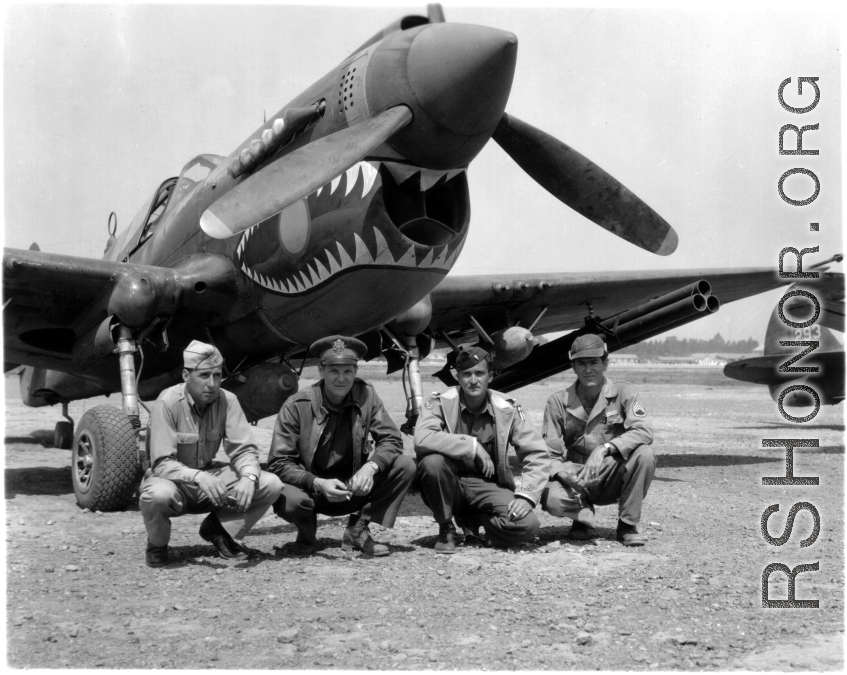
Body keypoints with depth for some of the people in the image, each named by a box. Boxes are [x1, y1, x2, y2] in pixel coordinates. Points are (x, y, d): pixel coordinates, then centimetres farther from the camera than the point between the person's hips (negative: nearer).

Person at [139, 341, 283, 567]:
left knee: (271, 484, -16)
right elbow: (162, 463, -25)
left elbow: (244, 449, -8)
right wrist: (198, 477, -43)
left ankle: (219, 530, 8)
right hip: (174, 479, -4)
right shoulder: (168, 403, -20)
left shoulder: (227, 400, -7)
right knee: (158, 494, -40)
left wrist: (248, 477, -31)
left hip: (209, 476, 4)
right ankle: (157, 544, -4)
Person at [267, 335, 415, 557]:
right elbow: (278, 463, -17)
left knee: (405, 466, -17)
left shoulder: (365, 395, -7)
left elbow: (391, 439, -9)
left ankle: (359, 531, -4)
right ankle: (307, 536, 2)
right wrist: (317, 484, -34)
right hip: (310, 489, -3)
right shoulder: (296, 406, -16)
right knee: (289, 500, -37)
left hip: (353, 488, 3)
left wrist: (371, 466, -30)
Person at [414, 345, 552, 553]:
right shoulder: (441, 403, -9)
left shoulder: (506, 409, -4)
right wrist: (472, 446, -28)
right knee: (432, 460, -34)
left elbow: (538, 455, -4)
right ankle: (446, 530, -7)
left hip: (488, 486, 2)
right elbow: (421, 439, -29)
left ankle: (470, 520, 8)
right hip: (451, 486, -2)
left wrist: (525, 495, -18)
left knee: (528, 526, -24)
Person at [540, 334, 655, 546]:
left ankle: (628, 525, -9)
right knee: (551, 498, -32)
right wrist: (563, 475, -28)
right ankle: (584, 515, 5)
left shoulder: (623, 392, -5)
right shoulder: (558, 402, -3)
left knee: (644, 454, -29)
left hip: (613, 478, 0)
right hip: (576, 481, 0)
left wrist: (605, 448, -34)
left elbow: (644, 431, -20)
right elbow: (550, 454, -5)